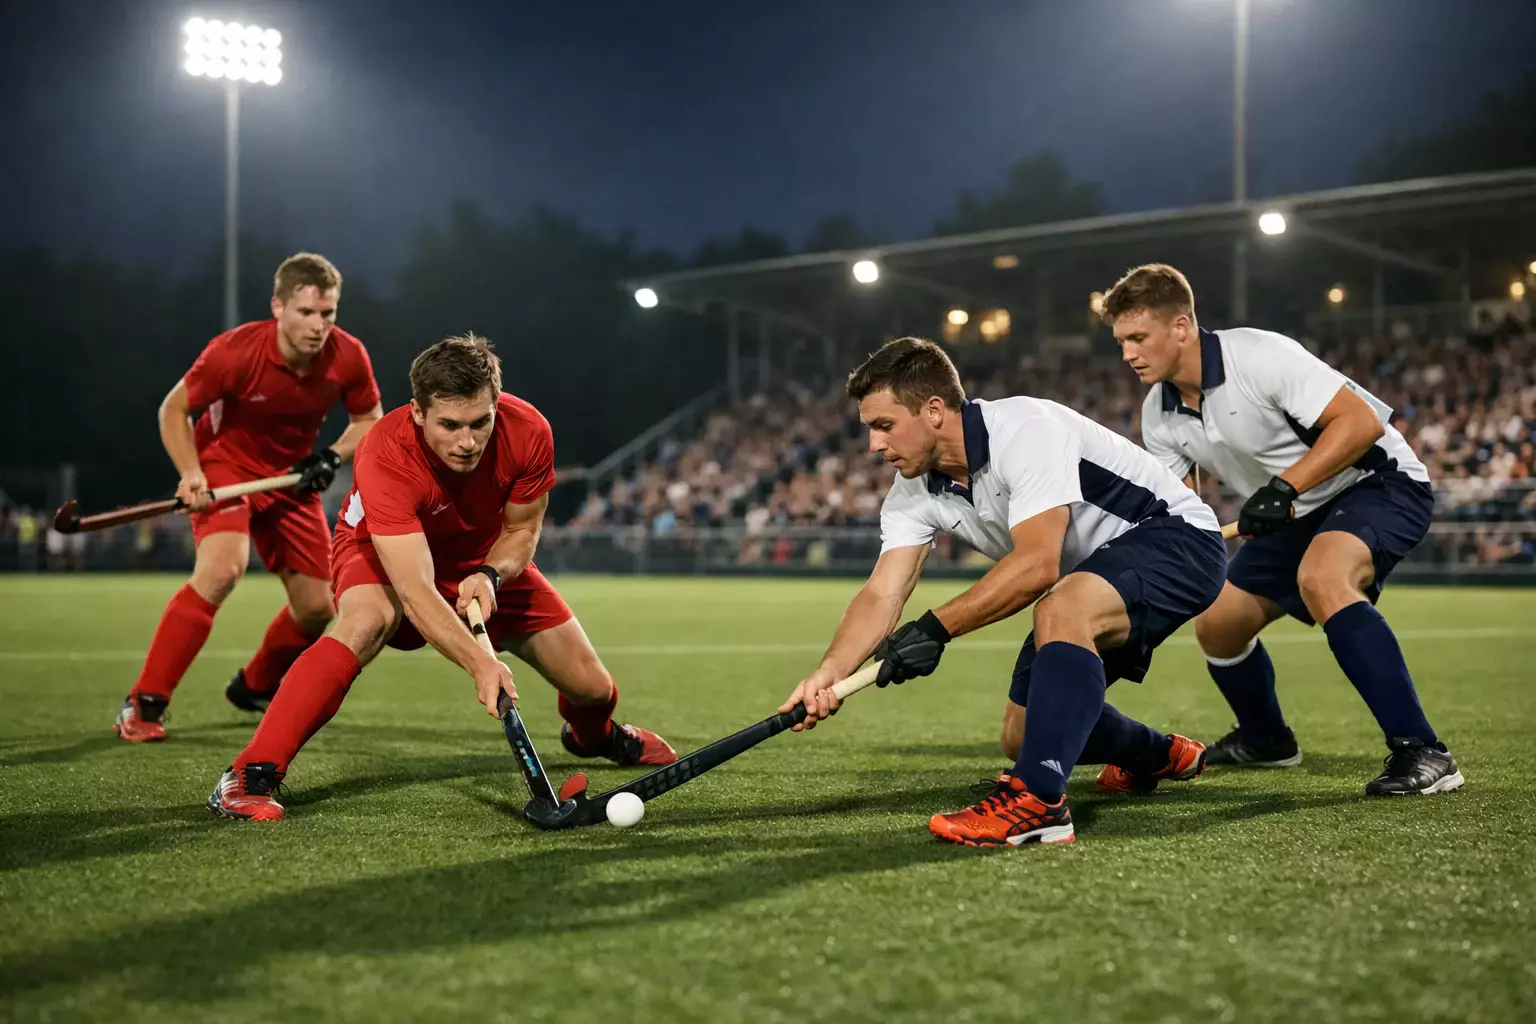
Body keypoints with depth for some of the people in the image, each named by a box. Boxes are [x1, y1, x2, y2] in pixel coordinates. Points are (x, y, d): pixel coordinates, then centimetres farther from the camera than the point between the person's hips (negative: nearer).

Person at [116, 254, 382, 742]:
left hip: (291, 478, 5)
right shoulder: (236, 351, -27)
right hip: (224, 466, -5)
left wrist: (331, 458, -17)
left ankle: (254, 687, 34)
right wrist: (191, 474, -27)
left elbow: (369, 419, 1)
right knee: (221, 569, -31)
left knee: (316, 607, 3)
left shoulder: (348, 357, -17)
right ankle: (144, 706, -23)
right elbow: (174, 408, -13)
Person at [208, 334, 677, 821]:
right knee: (366, 618, -40)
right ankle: (250, 776, -36)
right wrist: (480, 664, -58)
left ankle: (591, 734, 41)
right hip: (383, 553, -4)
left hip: (488, 560, 4)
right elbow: (415, 589, -46)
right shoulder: (385, 459, -39)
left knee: (591, 686, -1)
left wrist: (491, 574, -30)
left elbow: (521, 529, -9)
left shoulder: (528, 431, -27)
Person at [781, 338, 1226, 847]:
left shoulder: (1026, 430, -29)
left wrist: (937, 628, -38)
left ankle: (1037, 801, -41)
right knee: (1023, 736, 9)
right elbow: (882, 594, -13)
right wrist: (830, 671, -31)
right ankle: (1160, 755, 37)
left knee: (1060, 611, -39)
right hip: (1088, 580, 9)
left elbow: (1036, 565, -37)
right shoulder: (916, 492, -4)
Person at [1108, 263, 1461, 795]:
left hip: (1379, 480, -9)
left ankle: (1421, 752, -35)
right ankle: (1266, 740, 37)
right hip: (1296, 515, 9)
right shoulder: (1160, 415, -2)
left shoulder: (1258, 356, -26)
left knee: (1319, 578, -37)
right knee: (1217, 625, 7)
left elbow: (1361, 419, -28)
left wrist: (1284, 486, -34)